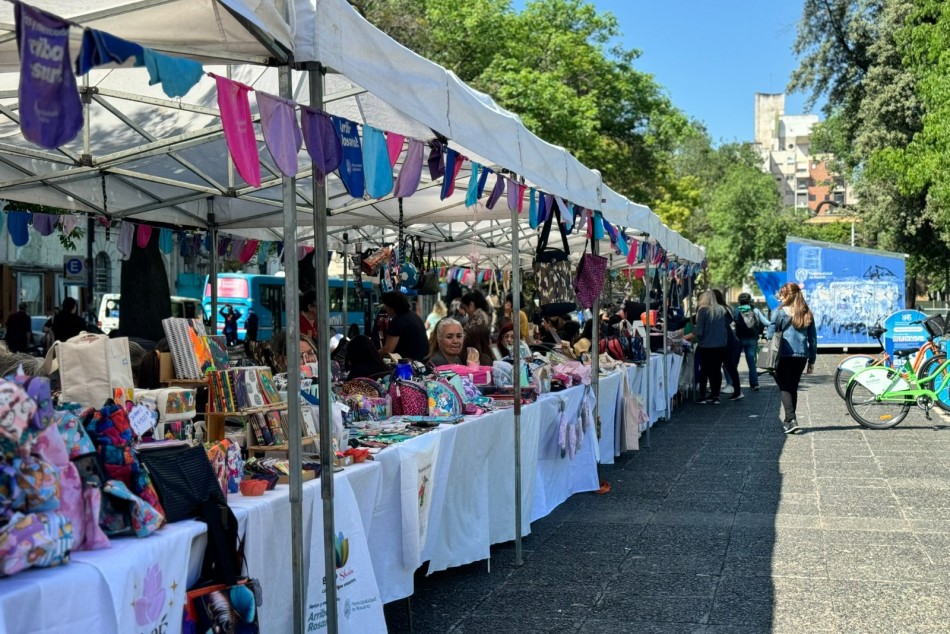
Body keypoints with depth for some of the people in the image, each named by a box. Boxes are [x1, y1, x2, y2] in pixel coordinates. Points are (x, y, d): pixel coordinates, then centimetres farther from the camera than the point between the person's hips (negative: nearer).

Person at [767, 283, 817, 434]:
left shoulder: (780, 312, -5)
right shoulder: (808, 314, 9)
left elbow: (770, 335, -7)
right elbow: (813, 339, 11)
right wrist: (812, 361, 15)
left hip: (784, 355, -5)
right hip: (802, 356, 5)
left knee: (785, 388, -1)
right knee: (793, 388, 15)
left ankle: (791, 420, -16)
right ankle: (789, 421, 23)